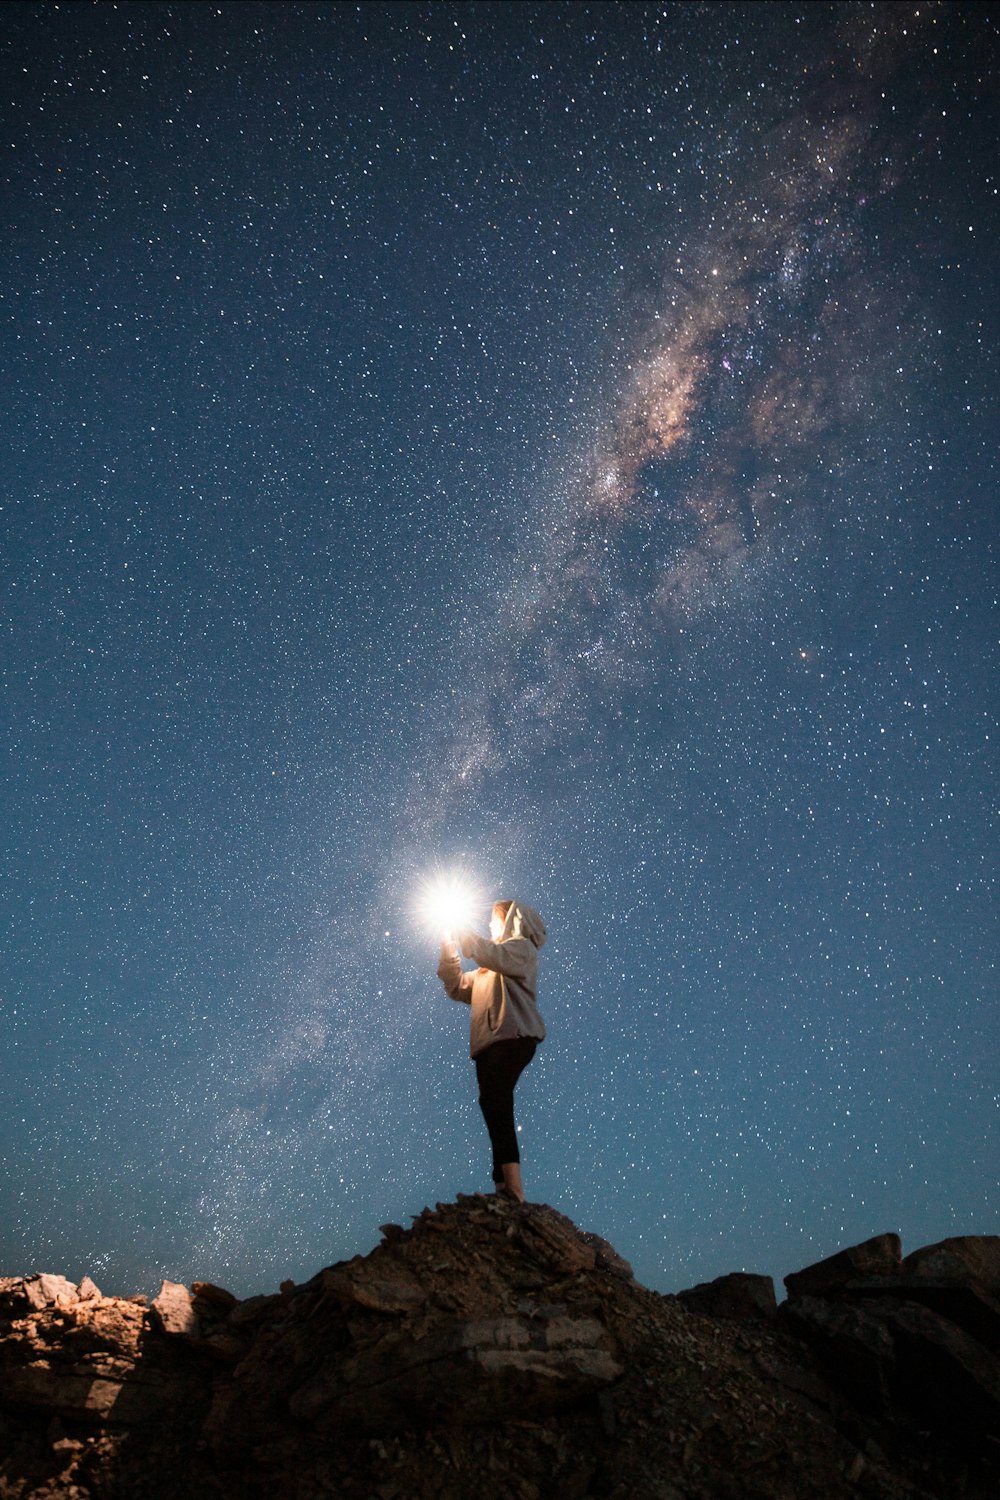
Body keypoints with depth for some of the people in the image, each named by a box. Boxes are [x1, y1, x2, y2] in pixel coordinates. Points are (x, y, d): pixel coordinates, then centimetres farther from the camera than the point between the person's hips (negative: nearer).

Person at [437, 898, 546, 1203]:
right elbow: (459, 988, 24)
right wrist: (448, 948, 16)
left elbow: (489, 953, -14)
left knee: (494, 1100, -23)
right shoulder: (489, 969, 32)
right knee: (495, 1107, 1)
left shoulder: (522, 947, 6)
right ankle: (504, 1189, 0)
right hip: (489, 1042, 9)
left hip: (513, 1037, -9)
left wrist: (458, 930, -2)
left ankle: (513, 1187, -29)